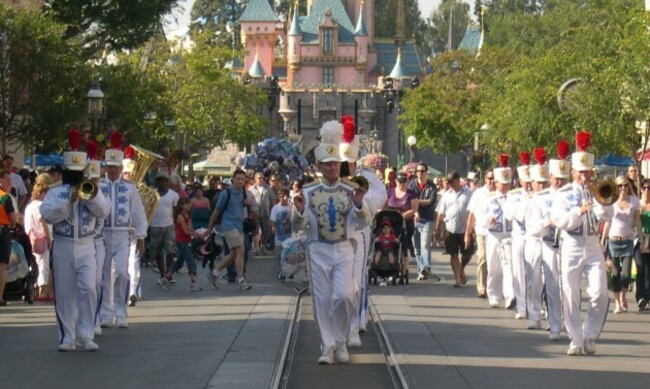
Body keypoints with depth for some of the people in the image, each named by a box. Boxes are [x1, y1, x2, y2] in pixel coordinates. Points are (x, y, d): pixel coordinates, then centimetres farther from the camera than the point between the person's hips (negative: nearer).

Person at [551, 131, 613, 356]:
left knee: (600, 295, -7)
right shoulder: (564, 194, 3)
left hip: (593, 247, 2)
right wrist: (579, 211, -23)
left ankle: (590, 336, 8)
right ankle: (576, 340, 8)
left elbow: (606, 216, -5)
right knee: (570, 296, -1)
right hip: (571, 247, -2)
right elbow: (559, 220, -10)